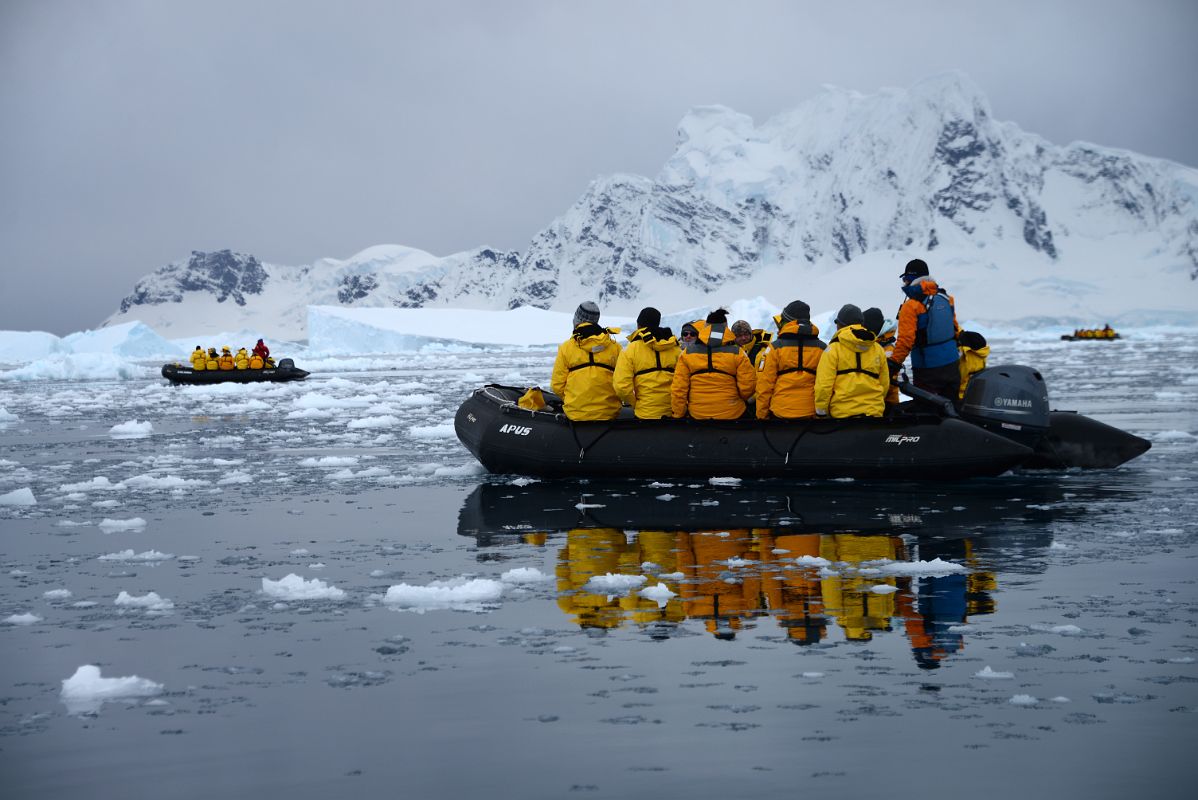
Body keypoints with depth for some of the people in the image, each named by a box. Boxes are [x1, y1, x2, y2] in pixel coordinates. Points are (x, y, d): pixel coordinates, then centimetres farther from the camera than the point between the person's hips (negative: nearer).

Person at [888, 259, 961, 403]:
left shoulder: (910, 306, -15)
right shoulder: (946, 298, 5)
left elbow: (906, 340, -19)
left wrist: (894, 363, -12)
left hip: (926, 369, -6)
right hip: (951, 364, 6)